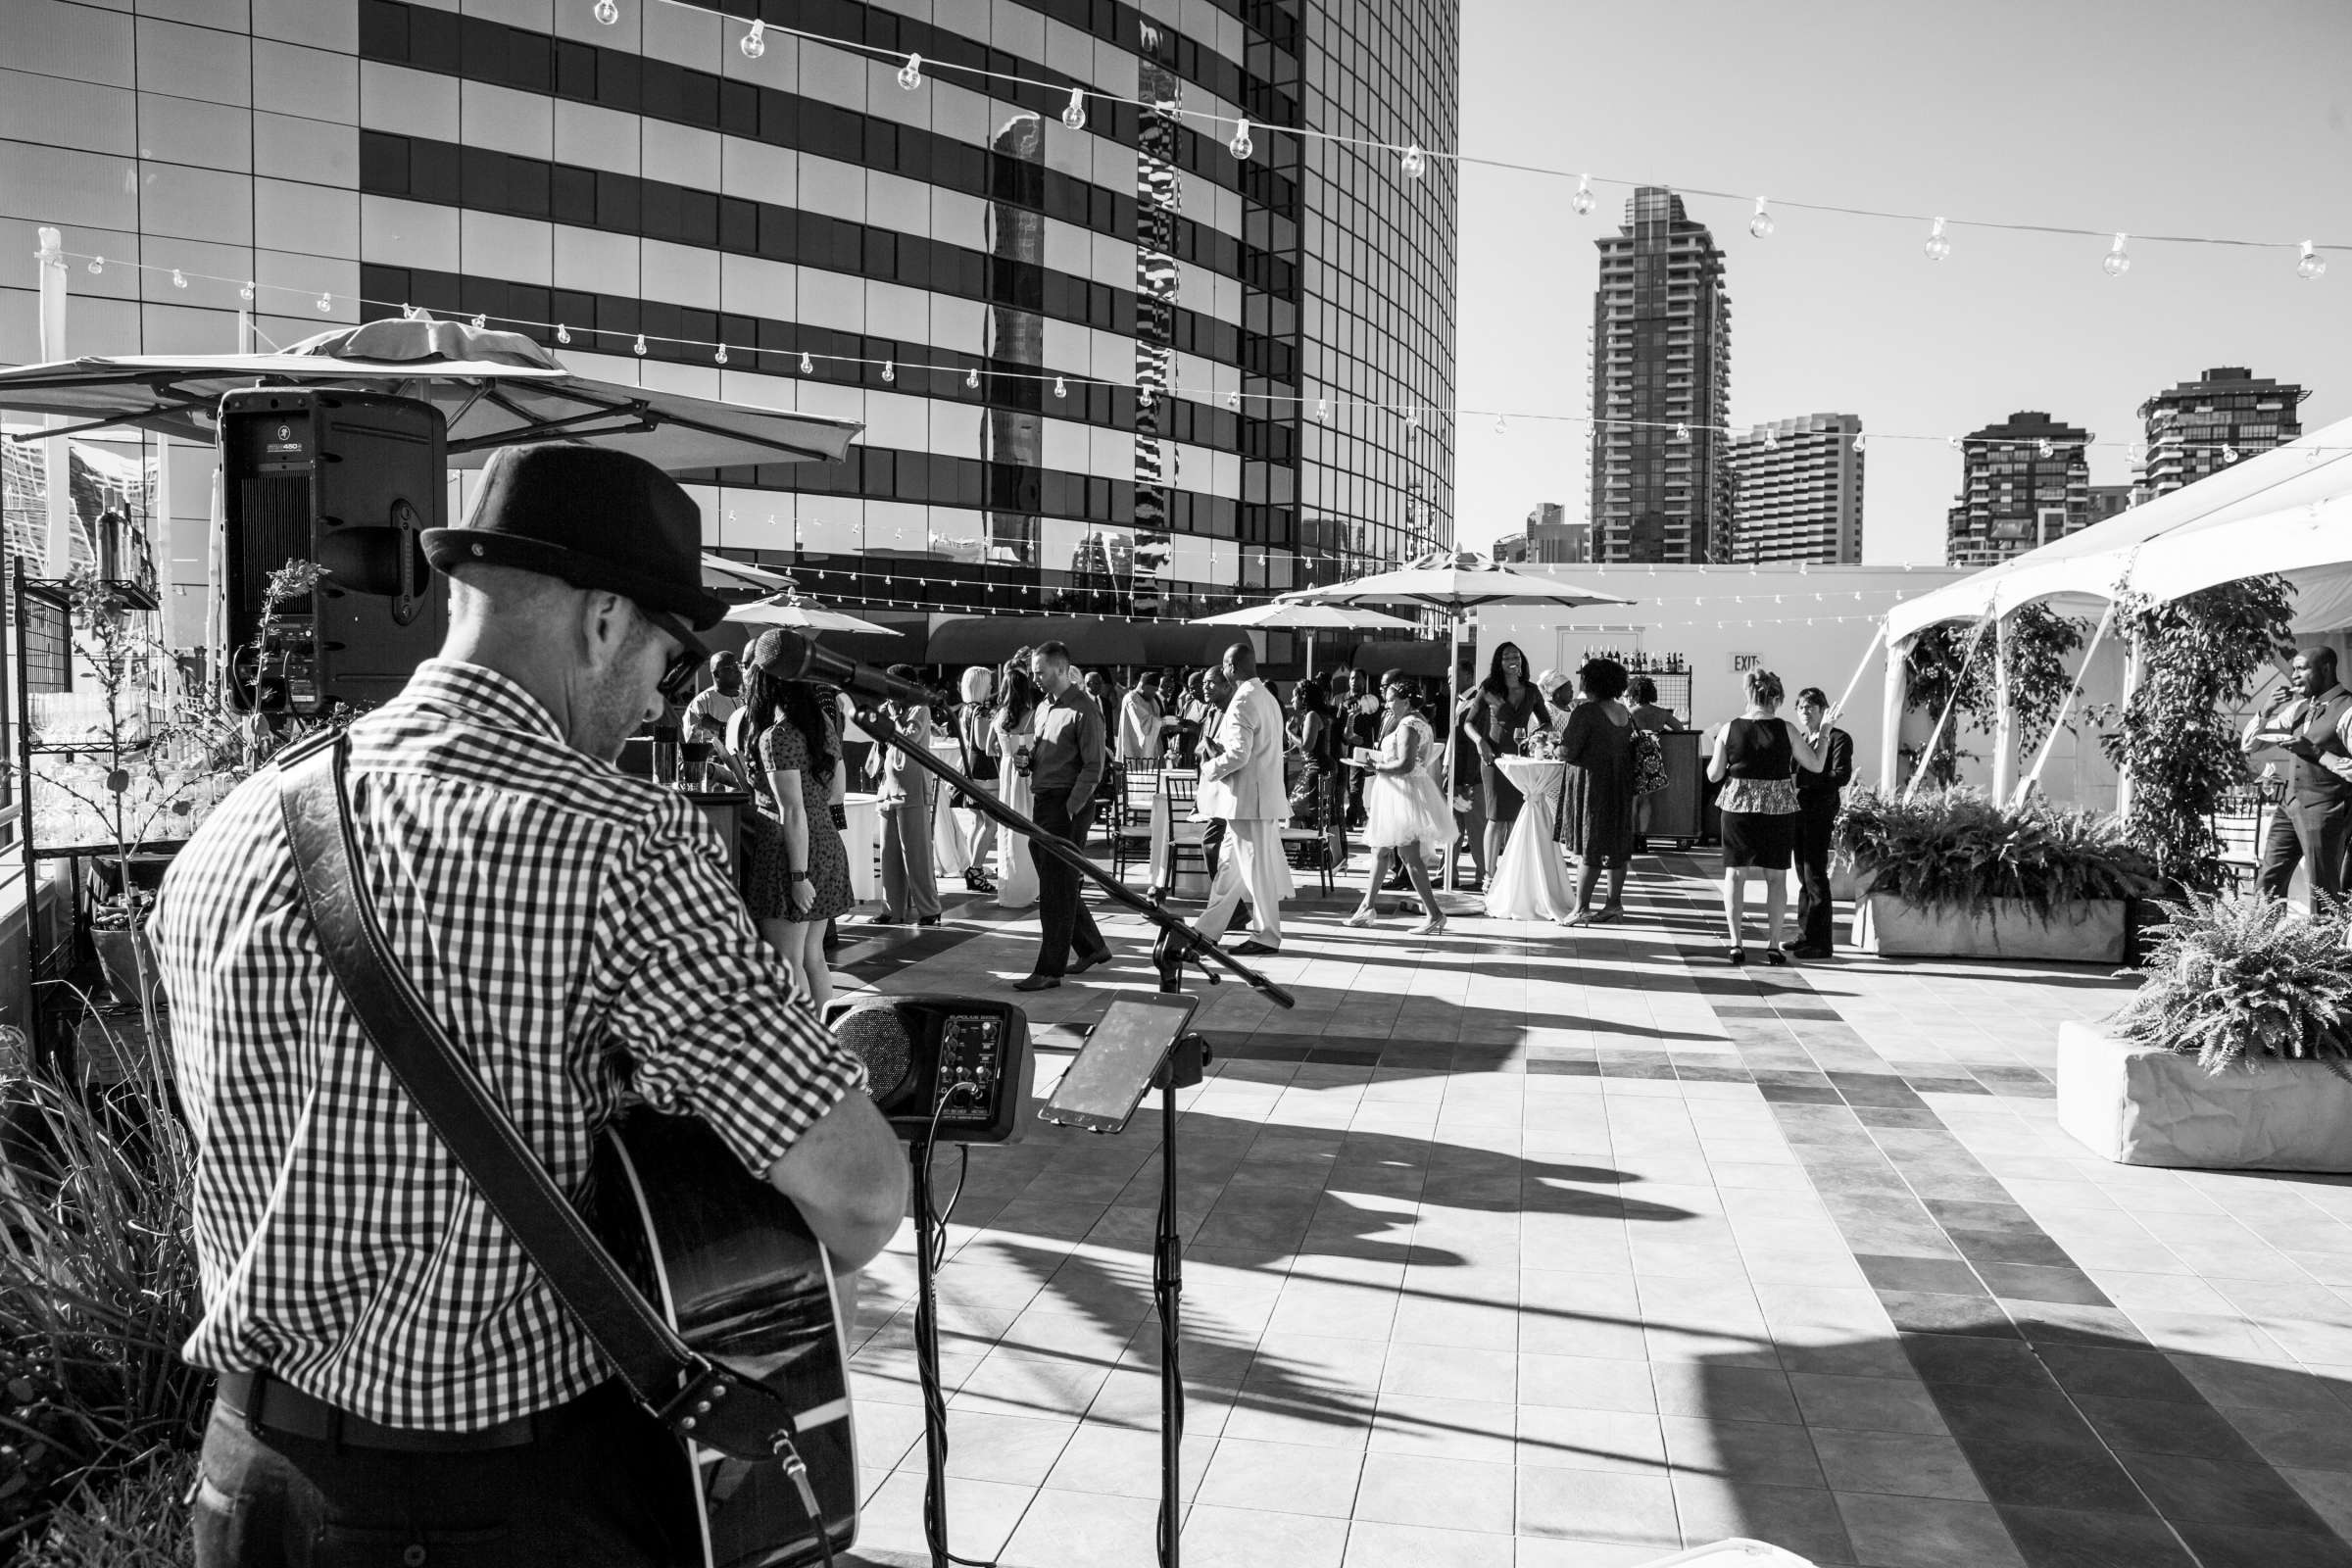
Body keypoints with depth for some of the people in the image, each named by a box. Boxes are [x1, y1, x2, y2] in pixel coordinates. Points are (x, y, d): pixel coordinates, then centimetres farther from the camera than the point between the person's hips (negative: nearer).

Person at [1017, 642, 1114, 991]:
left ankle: (1049, 970, -1)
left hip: (1068, 804, -9)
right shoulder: (1044, 705, 15)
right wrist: (1028, 758, 3)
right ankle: (1092, 947, 30)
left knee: (1056, 887, -6)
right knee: (1059, 883, 15)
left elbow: (1093, 767, -15)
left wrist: (1070, 808, -19)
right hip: (1044, 801, 9)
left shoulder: (1084, 711, -12)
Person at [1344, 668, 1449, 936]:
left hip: (1405, 792, -11)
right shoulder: (1413, 721, 15)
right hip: (1395, 793, 11)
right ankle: (1368, 906, 24)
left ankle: (1434, 916, -7)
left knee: (1410, 857, -9)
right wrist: (1377, 760, 11)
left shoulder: (1408, 725, -17)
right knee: (1380, 851, 16)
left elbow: (1406, 765, -25)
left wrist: (1377, 768, -13)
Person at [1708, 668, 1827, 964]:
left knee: (1735, 874, 9)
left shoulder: (1729, 730, -4)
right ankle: (1773, 944, 11)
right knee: (1776, 876, 10)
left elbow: (1714, 775, 0)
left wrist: (1717, 748, 17)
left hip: (1738, 807, 1)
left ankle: (1735, 943, 5)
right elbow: (1816, 765, 1)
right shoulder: (1786, 730, -6)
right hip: (1778, 809, 0)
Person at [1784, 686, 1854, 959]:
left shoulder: (1839, 738, -4)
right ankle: (1805, 934, 18)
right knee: (1803, 877, 11)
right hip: (1797, 811, 7)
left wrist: (1802, 778, -18)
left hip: (1820, 813, -7)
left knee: (1815, 876, -8)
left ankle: (1821, 941, -4)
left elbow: (1841, 776, -14)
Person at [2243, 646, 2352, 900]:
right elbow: (2249, 745, 15)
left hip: (2324, 810, -7)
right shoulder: (2299, 707, 10)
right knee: (2267, 886, 5)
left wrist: (2315, 751, -20)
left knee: (2324, 895, 1)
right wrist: (2268, 712, -1)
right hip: (2291, 804, 7)